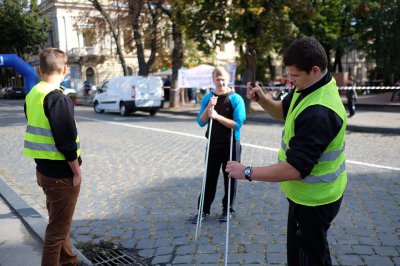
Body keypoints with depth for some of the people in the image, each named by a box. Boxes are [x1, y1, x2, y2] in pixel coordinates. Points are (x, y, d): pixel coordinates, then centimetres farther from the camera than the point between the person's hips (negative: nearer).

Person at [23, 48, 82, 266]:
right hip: (61, 173, -9)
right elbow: (67, 140, -22)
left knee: (58, 222, 24)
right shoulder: (57, 98, -20)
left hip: (43, 169, 9)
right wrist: (77, 172, -11)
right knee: (58, 227, 5)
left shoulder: (32, 95, 7)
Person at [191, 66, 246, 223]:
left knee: (230, 178, 8)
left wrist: (217, 116, -25)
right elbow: (201, 122, -2)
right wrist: (208, 107, -18)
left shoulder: (236, 99, -9)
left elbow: (238, 124, -16)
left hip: (231, 145, -3)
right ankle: (204, 210, 19)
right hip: (213, 144, 3)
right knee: (209, 178, 8)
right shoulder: (207, 98, 2)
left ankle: (228, 209, 24)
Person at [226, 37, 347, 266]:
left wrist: (247, 172, -27)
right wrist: (262, 98, -8)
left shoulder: (319, 114, -34)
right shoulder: (310, 87, -2)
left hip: (313, 199, -10)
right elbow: (284, 111, 14)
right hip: (308, 193, 10)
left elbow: (295, 169, -35)